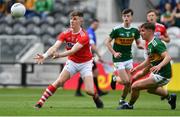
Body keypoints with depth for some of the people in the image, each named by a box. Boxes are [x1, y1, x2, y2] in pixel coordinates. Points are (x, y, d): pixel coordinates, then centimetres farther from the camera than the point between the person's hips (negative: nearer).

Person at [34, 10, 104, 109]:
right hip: (72, 62, 3)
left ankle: (96, 98, 23)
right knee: (59, 82, -17)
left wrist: (59, 55, -52)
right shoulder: (65, 34, -10)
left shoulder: (83, 36, -24)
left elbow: (73, 51, -36)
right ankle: (40, 103, -13)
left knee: (89, 91, -14)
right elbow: (55, 47, -22)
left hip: (85, 63, -3)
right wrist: (45, 55, -42)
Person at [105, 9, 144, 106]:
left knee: (129, 82, 0)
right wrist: (114, 53, -17)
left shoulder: (135, 30, -1)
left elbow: (138, 44, 9)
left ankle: (122, 100, 21)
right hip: (119, 59, -4)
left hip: (128, 58, 4)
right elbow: (107, 42, -6)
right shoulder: (117, 30, -13)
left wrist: (141, 46, -16)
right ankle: (115, 79, 21)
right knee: (125, 81, -12)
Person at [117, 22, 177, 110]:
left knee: (135, 86, -12)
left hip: (162, 75, -11)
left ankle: (129, 105, 11)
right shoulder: (150, 44, 10)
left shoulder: (156, 44, -22)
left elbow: (168, 57, -34)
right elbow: (148, 61, 23)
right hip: (156, 73, 11)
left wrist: (159, 66, -49)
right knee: (150, 89, 38)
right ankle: (170, 97, 43)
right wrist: (137, 68, 17)